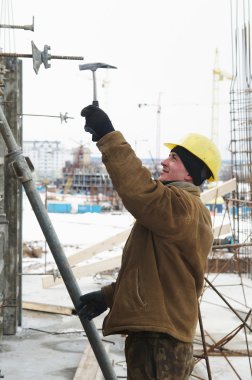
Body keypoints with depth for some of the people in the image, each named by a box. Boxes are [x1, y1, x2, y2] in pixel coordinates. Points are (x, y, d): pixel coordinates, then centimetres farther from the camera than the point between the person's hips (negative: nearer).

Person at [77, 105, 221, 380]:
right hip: (150, 335, 11)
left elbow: (140, 192, -34)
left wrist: (108, 138, -33)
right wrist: (108, 296, 12)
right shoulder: (175, 209, 21)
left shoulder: (183, 207, -14)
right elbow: (145, 270, 23)